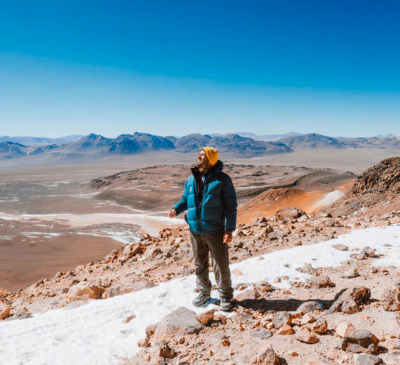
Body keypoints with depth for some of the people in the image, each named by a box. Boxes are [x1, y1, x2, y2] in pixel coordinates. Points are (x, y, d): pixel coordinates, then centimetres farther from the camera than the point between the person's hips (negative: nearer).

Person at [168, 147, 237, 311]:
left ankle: (225, 296, 23)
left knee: (221, 266, 5)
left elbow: (231, 205, -8)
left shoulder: (222, 179, -9)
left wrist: (229, 229, -15)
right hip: (196, 231, 5)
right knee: (199, 265, 16)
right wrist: (176, 210, -5)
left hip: (216, 231, -4)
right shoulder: (191, 179, 6)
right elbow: (185, 200, 17)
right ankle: (204, 292, 35)